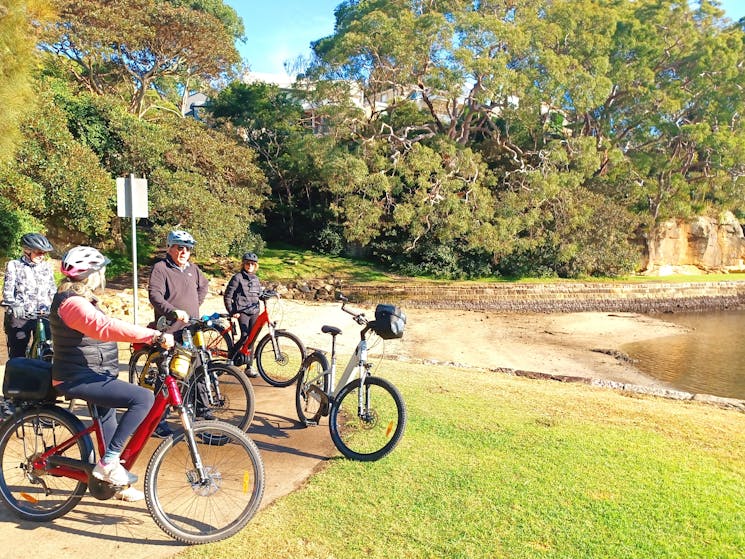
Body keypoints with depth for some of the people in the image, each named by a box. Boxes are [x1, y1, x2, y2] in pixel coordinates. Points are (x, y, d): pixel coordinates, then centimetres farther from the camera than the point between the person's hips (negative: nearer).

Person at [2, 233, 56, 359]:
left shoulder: (47, 266, 10)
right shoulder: (14, 266, 3)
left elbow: (52, 289, 12)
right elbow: (7, 291, -3)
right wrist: (14, 305, -22)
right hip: (20, 316, -2)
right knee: (18, 354, 1)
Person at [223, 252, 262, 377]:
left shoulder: (255, 278, 15)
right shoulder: (237, 278, -3)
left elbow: (259, 293, 24)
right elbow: (227, 296, -4)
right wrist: (232, 312, -9)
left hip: (254, 312, 6)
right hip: (242, 311, -5)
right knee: (245, 337, -17)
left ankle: (249, 367, 10)